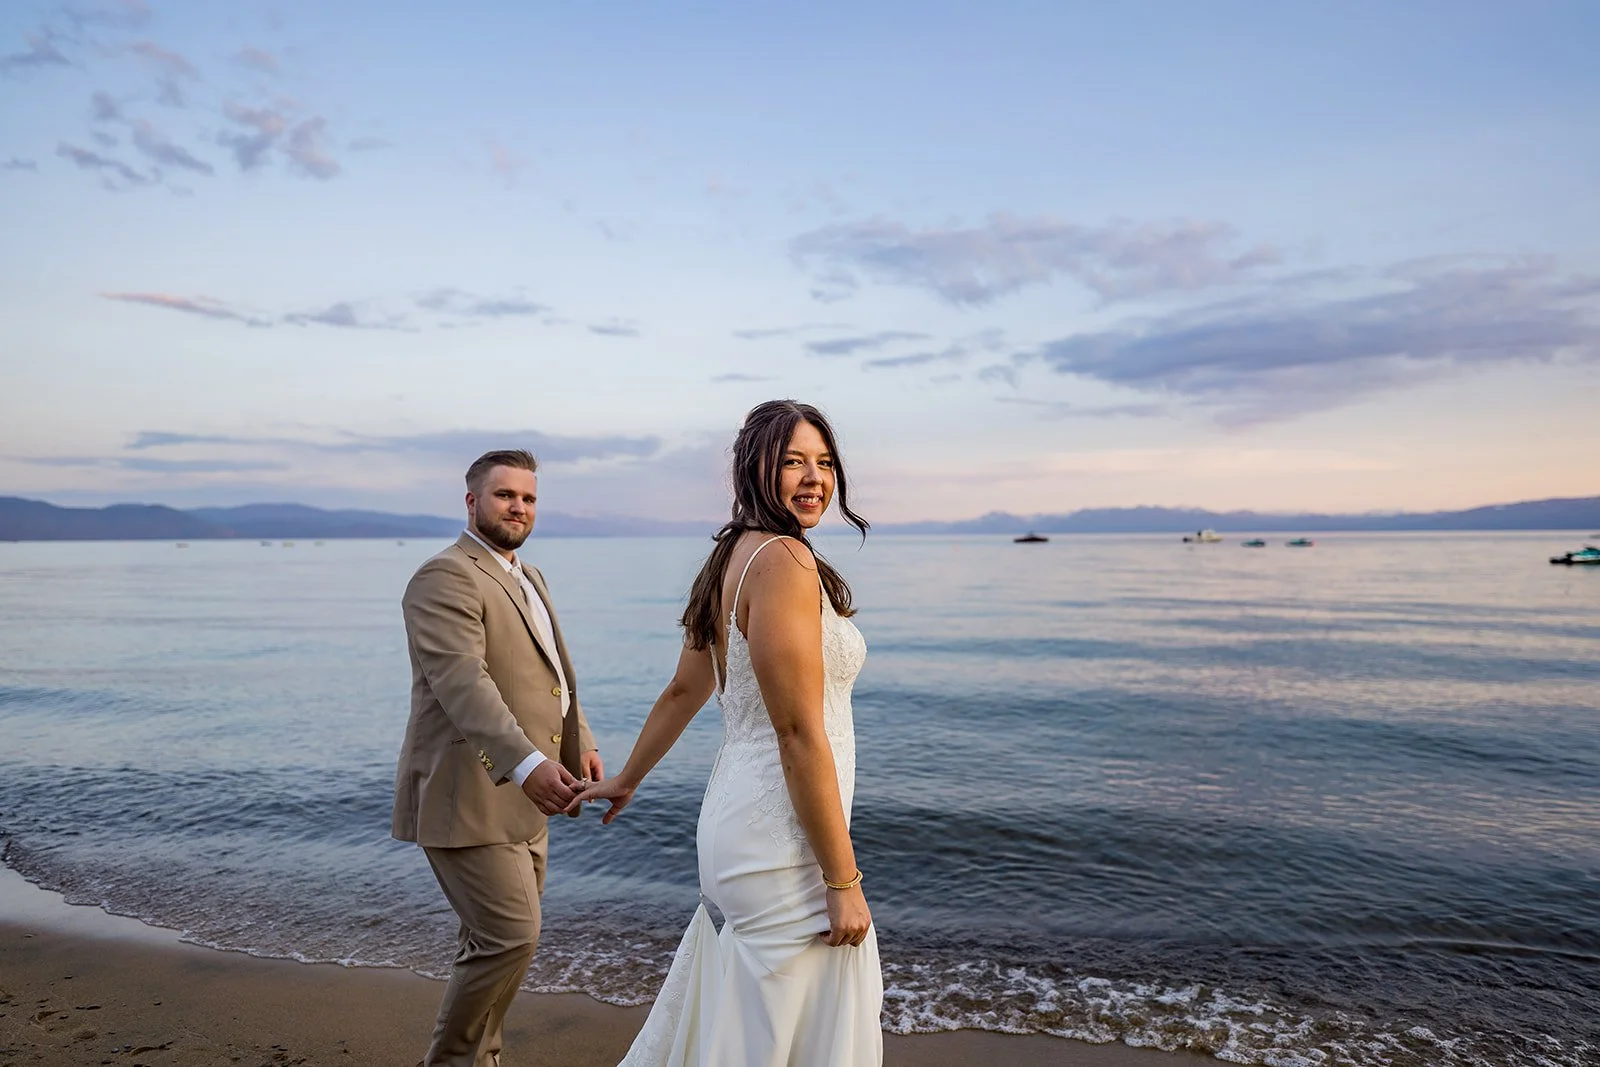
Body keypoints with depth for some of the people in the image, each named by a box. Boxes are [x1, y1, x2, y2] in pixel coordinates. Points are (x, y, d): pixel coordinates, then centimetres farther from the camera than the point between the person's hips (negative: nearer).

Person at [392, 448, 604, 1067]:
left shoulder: (528, 579, 16)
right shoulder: (445, 578, -14)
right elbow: (463, 681, -29)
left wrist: (582, 744, 6)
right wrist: (528, 764, -40)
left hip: (521, 800, 9)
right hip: (469, 799, -9)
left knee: (495, 942, 17)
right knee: (510, 938, -8)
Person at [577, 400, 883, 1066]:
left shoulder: (733, 559, 10)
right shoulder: (784, 560, -20)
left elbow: (682, 692, 18)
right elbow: (798, 736, -23)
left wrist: (628, 780, 31)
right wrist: (842, 880, -17)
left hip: (740, 817, 9)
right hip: (783, 841, -9)